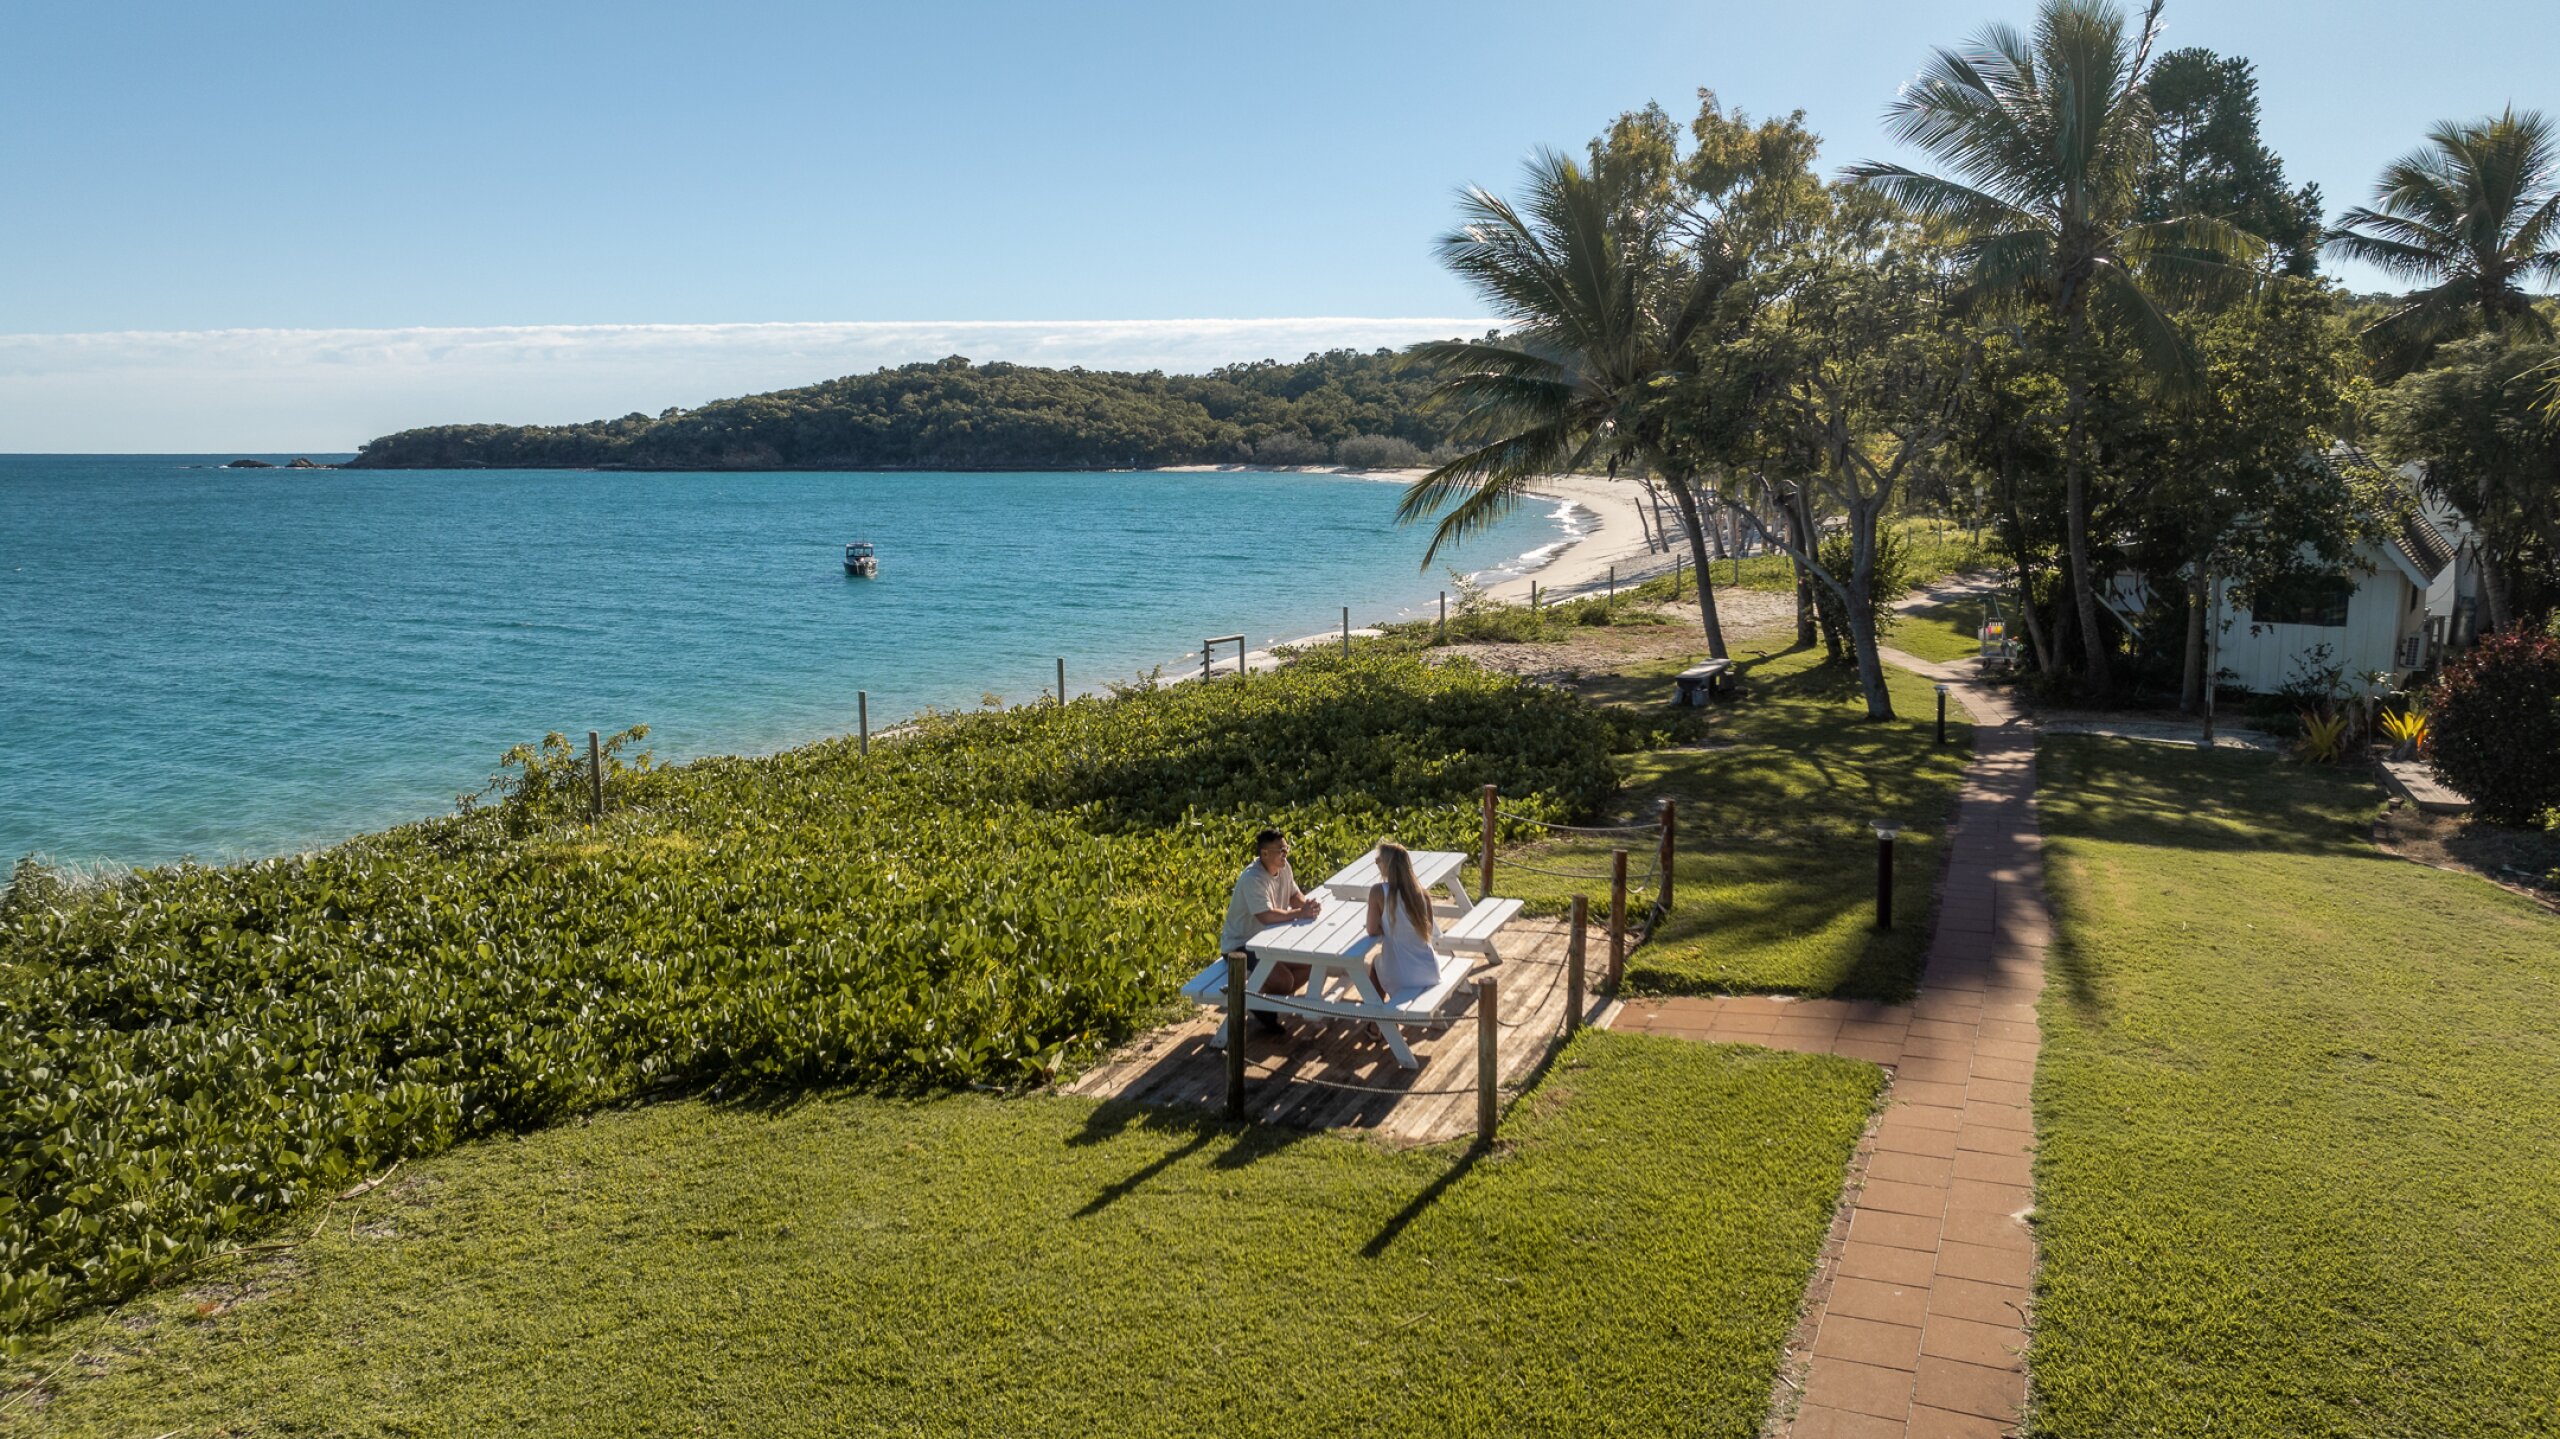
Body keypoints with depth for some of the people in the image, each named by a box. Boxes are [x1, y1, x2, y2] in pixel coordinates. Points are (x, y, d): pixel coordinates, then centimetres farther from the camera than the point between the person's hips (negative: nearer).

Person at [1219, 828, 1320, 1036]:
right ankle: (1260, 1010, 5)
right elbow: (1266, 916, -36)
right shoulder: (1253, 878, -28)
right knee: (1284, 980, -25)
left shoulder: (1283, 868, -1)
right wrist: (1300, 914, -33)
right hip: (1240, 945, -9)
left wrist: (1308, 906, -17)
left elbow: (1295, 896, 6)